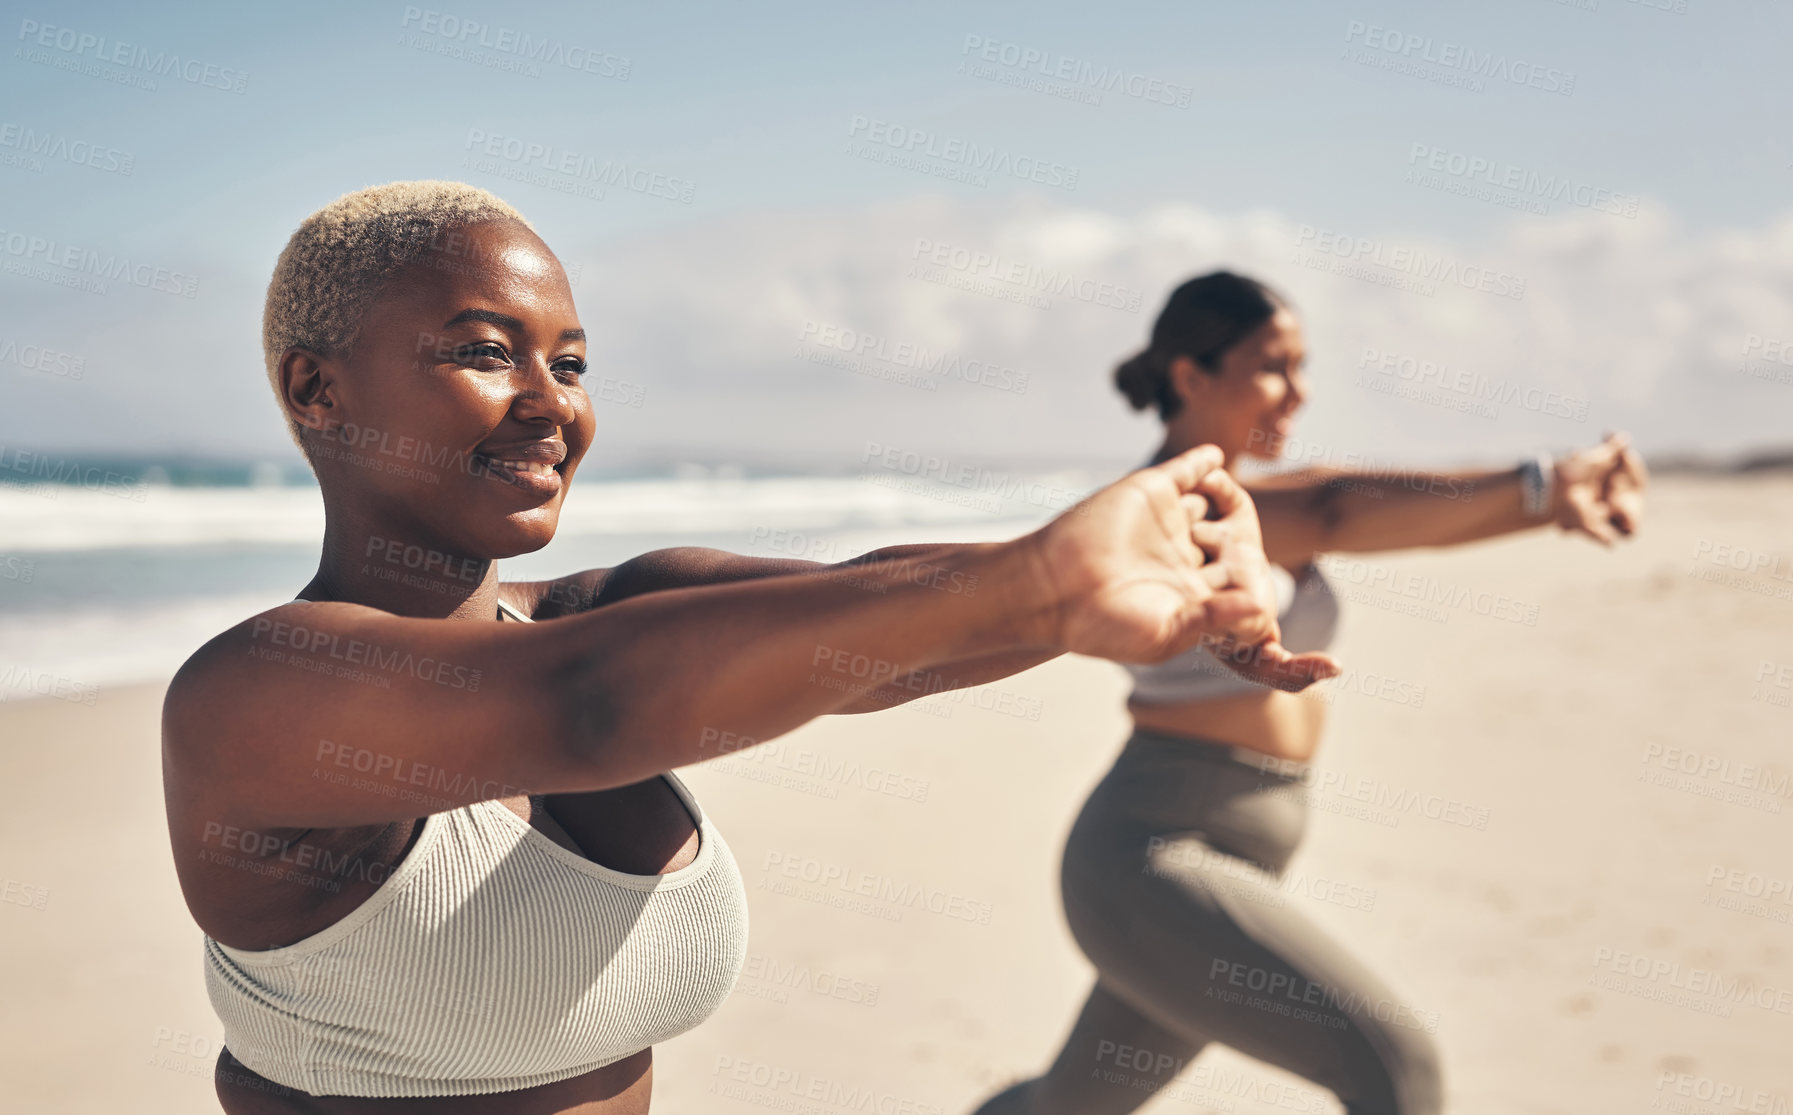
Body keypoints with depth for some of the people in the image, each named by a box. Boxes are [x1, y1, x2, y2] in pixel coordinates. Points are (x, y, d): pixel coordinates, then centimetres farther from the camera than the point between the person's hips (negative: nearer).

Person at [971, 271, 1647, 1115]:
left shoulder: (1254, 499, 12)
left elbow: (1422, 511, -7)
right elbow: (1336, 511, -33)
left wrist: (1556, 498, -26)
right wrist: (1537, 484, -44)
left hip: (1226, 864, 10)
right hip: (1150, 867, -10)